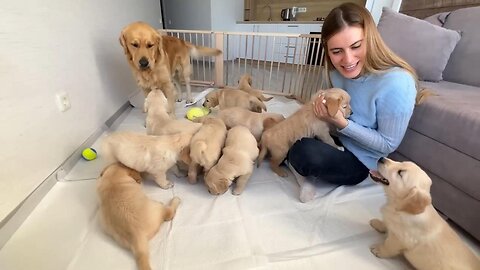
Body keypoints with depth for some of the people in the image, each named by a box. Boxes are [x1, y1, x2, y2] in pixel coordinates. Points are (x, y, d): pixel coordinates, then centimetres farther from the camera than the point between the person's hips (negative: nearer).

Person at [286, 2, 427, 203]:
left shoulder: (396, 83, -28)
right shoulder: (338, 70, -8)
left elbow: (388, 145, -20)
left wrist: (342, 124, -29)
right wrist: (323, 103, -11)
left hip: (359, 162, -6)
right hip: (336, 140, 7)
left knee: (305, 153, -32)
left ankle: (298, 166, 1)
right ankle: (304, 172, 8)